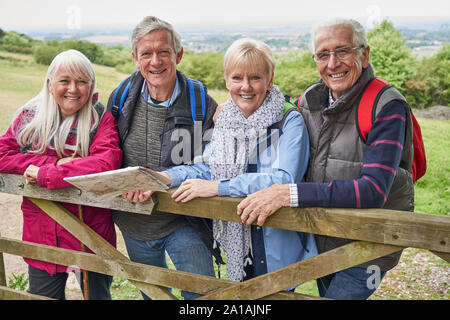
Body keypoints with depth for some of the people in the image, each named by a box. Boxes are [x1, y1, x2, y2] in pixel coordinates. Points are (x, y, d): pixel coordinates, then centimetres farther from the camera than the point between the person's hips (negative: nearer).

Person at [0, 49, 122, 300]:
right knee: (42, 295, 17)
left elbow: (107, 163, -25)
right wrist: (54, 162, -17)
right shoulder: (30, 117, 3)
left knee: (96, 294, 17)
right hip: (41, 235, 3)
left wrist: (45, 175, -23)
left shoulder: (102, 120, -8)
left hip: (90, 234, -2)